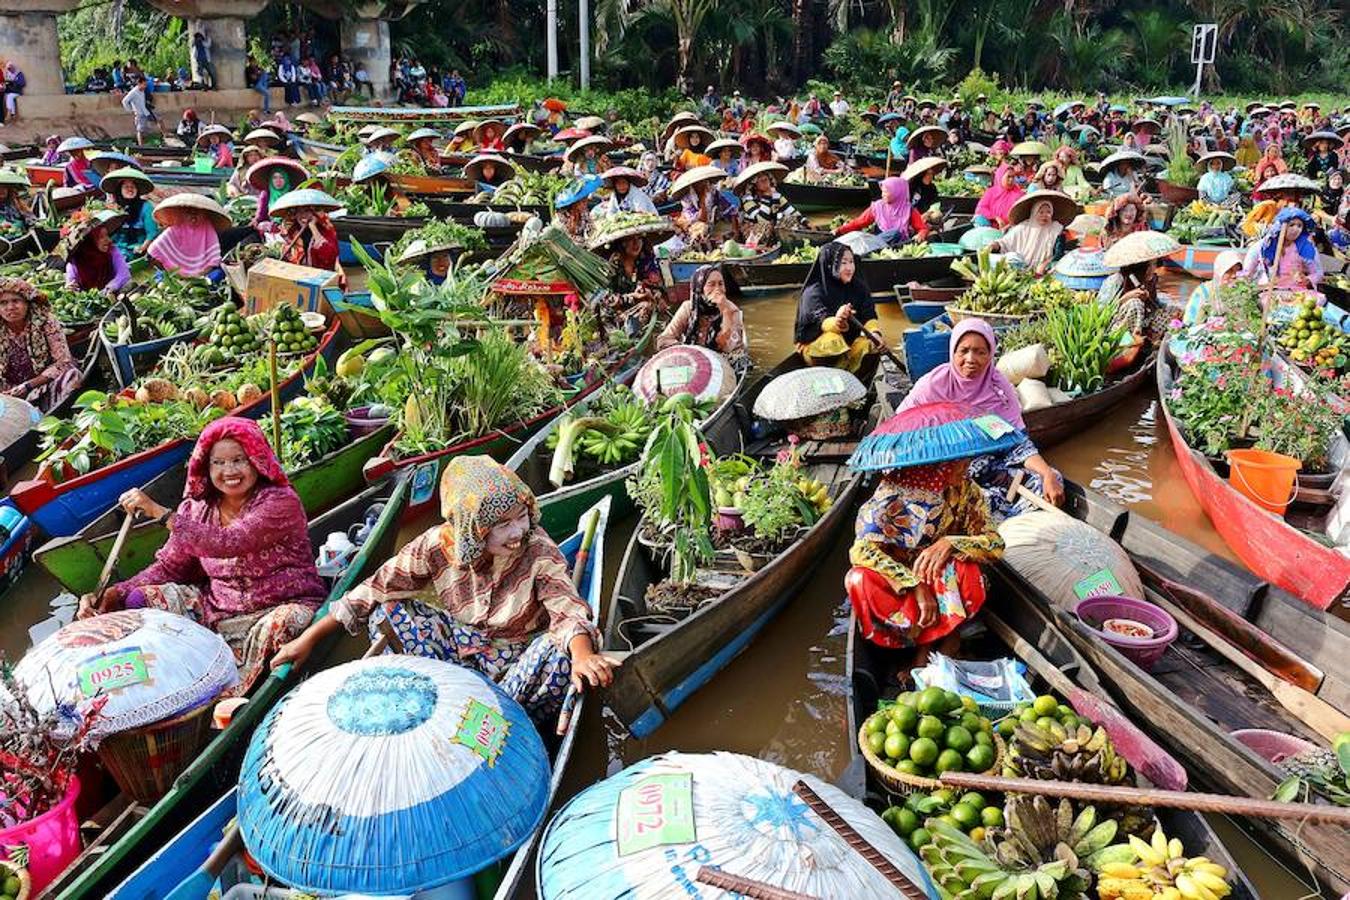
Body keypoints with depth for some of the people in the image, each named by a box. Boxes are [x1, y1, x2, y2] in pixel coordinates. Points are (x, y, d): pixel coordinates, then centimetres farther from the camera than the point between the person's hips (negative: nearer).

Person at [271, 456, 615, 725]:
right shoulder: (438, 545, -14)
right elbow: (375, 591, -8)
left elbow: (568, 611, -33)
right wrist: (309, 638, -9)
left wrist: (583, 656, -56)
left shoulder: (539, 551, -22)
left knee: (558, 652, -37)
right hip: (462, 648, 4)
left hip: (518, 658, -3)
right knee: (387, 613, -14)